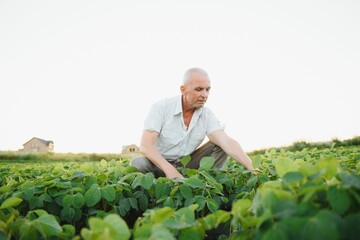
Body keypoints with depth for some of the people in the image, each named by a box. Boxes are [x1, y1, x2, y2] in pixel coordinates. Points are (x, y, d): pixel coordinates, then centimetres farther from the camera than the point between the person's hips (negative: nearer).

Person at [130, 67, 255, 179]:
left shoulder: (207, 115, -10)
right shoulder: (161, 108, -19)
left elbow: (227, 142, -23)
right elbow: (145, 145, -27)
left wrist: (251, 169, -38)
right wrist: (170, 170, -39)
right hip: (160, 164, -3)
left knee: (219, 146, -14)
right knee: (138, 164, -35)